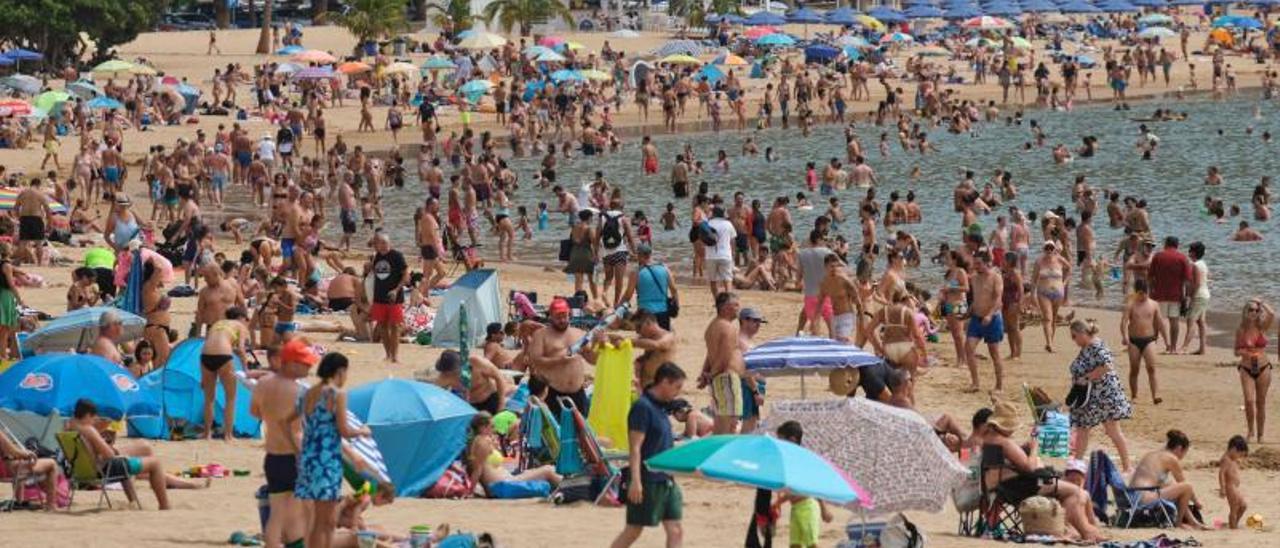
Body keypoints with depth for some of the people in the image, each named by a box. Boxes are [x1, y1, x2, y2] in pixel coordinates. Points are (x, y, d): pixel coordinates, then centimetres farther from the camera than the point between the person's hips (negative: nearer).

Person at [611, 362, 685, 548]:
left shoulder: (660, 407, 13)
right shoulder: (642, 407, -15)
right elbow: (635, 447, -20)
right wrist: (635, 480, -24)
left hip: (665, 480, 9)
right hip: (647, 481, -9)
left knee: (676, 532, 1)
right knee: (633, 530, 1)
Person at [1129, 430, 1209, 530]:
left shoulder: (1151, 455, 23)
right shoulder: (1172, 459, -2)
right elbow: (1183, 483, 7)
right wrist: (1196, 501, 24)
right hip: (1146, 498, -10)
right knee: (1187, 488, -5)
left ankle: (1193, 522, 35)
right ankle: (1178, 522, 12)